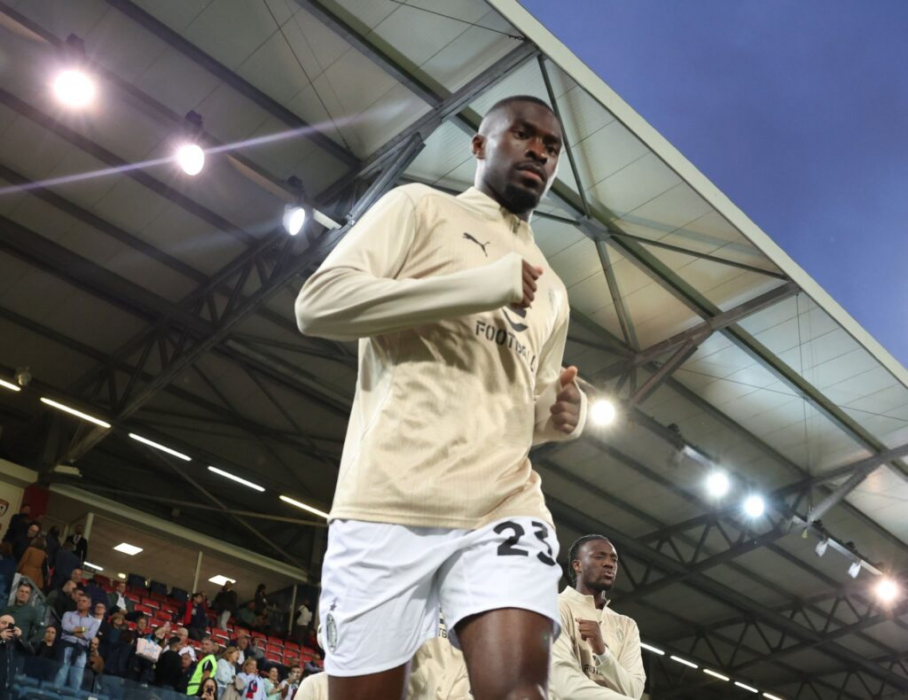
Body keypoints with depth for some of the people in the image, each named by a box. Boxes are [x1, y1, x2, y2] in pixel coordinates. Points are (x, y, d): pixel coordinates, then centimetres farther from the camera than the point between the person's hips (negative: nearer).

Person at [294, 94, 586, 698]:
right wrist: (479, 286, -11)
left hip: (505, 507, 4)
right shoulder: (420, 207, 10)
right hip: (391, 502, -3)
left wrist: (561, 416, 4)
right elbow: (317, 304, -5)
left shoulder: (551, 291, 26)